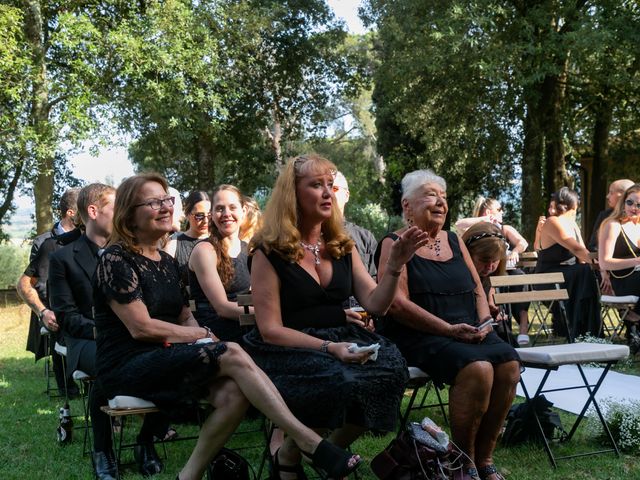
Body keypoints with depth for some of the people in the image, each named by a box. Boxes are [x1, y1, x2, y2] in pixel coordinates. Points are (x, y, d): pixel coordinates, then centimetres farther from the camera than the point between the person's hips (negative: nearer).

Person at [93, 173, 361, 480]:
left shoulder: (167, 262, 16)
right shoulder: (116, 260, -8)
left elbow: (186, 319, 14)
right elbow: (140, 327, -15)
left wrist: (197, 336, -10)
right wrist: (204, 336, -8)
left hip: (163, 360, 7)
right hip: (127, 368, -7)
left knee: (233, 393, -23)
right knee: (232, 354, -25)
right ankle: (310, 443, -26)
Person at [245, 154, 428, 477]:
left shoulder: (342, 247, 12)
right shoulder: (269, 253, -6)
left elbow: (375, 304, 8)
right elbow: (270, 329, -10)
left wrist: (395, 266, -9)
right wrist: (327, 348, -21)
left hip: (340, 341, 5)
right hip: (288, 351, -5)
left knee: (390, 368, -26)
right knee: (340, 381, -36)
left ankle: (333, 450, -4)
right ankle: (289, 454, -7)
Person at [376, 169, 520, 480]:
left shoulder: (454, 241, 19)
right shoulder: (395, 244, -1)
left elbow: (477, 288, 21)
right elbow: (397, 303, -12)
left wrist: (485, 322, -1)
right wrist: (449, 329, -18)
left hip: (469, 334, 6)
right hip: (420, 337, -6)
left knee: (508, 363, -22)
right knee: (477, 367, -31)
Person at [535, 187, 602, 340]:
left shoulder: (572, 224, 14)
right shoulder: (553, 223, -14)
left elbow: (582, 256, 7)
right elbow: (576, 249, -24)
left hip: (570, 275, 8)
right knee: (585, 273, -28)